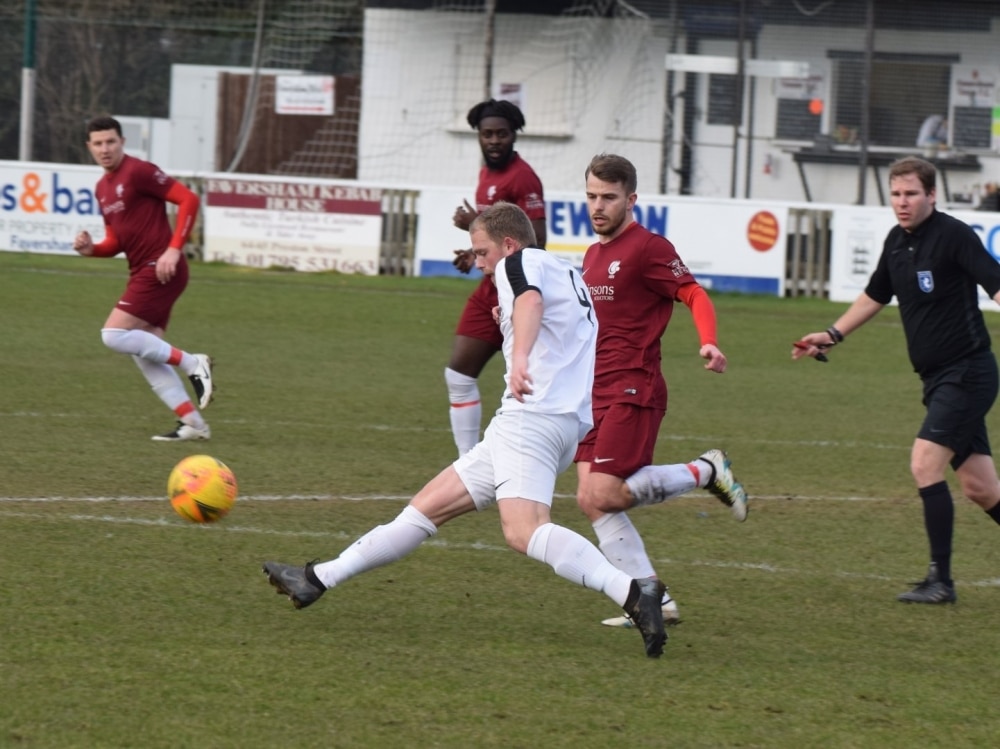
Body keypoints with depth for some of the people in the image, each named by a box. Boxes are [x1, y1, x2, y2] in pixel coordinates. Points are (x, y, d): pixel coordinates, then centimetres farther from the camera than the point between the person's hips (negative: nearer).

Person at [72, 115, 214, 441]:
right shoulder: (103, 188, 16)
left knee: (114, 335, -15)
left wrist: (174, 249, -21)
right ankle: (192, 423, 5)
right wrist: (91, 249, 1)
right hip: (142, 272, 9)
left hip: (159, 269, -9)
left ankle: (192, 364, -9)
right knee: (144, 354, 5)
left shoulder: (138, 172, -11)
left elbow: (188, 199, -16)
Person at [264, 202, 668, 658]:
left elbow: (531, 299, -24)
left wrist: (520, 356, -42)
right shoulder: (569, 275, 26)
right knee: (428, 507, 14)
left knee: (523, 532, -30)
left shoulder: (521, 262, -1)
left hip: (532, 415, -10)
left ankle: (634, 594, -43)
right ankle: (318, 580, 20)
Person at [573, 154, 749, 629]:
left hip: (634, 391, -8)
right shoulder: (594, 254, 19)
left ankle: (706, 472, 4)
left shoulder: (648, 248, -7)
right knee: (591, 500, -3)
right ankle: (653, 599, 0)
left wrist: (708, 343, -31)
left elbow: (695, 295, -13)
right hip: (596, 394, 8)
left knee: (604, 495, -17)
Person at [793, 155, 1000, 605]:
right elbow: (875, 296, 27)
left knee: (925, 463, -15)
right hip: (937, 377, 7)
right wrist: (832, 336, 28)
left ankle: (940, 580, -10)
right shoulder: (897, 241, 10)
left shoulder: (953, 235, -14)